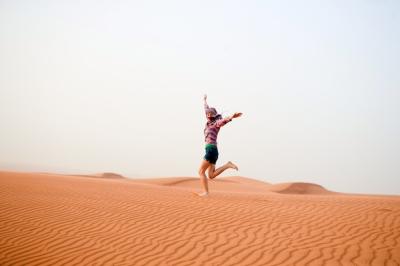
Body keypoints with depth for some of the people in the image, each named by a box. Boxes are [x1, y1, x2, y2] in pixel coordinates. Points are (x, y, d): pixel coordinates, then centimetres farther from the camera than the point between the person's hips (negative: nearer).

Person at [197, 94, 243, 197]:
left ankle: (206, 192, -5)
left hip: (211, 149, -8)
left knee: (201, 171, -4)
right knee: (211, 175, 2)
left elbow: (224, 120, -24)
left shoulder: (216, 123, -2)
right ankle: (228, 165, 0)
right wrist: (205, 100, 52)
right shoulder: (209, 122, 19)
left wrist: (232, 117, -45)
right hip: (211, 150, 8)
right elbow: (207, 110, 35)